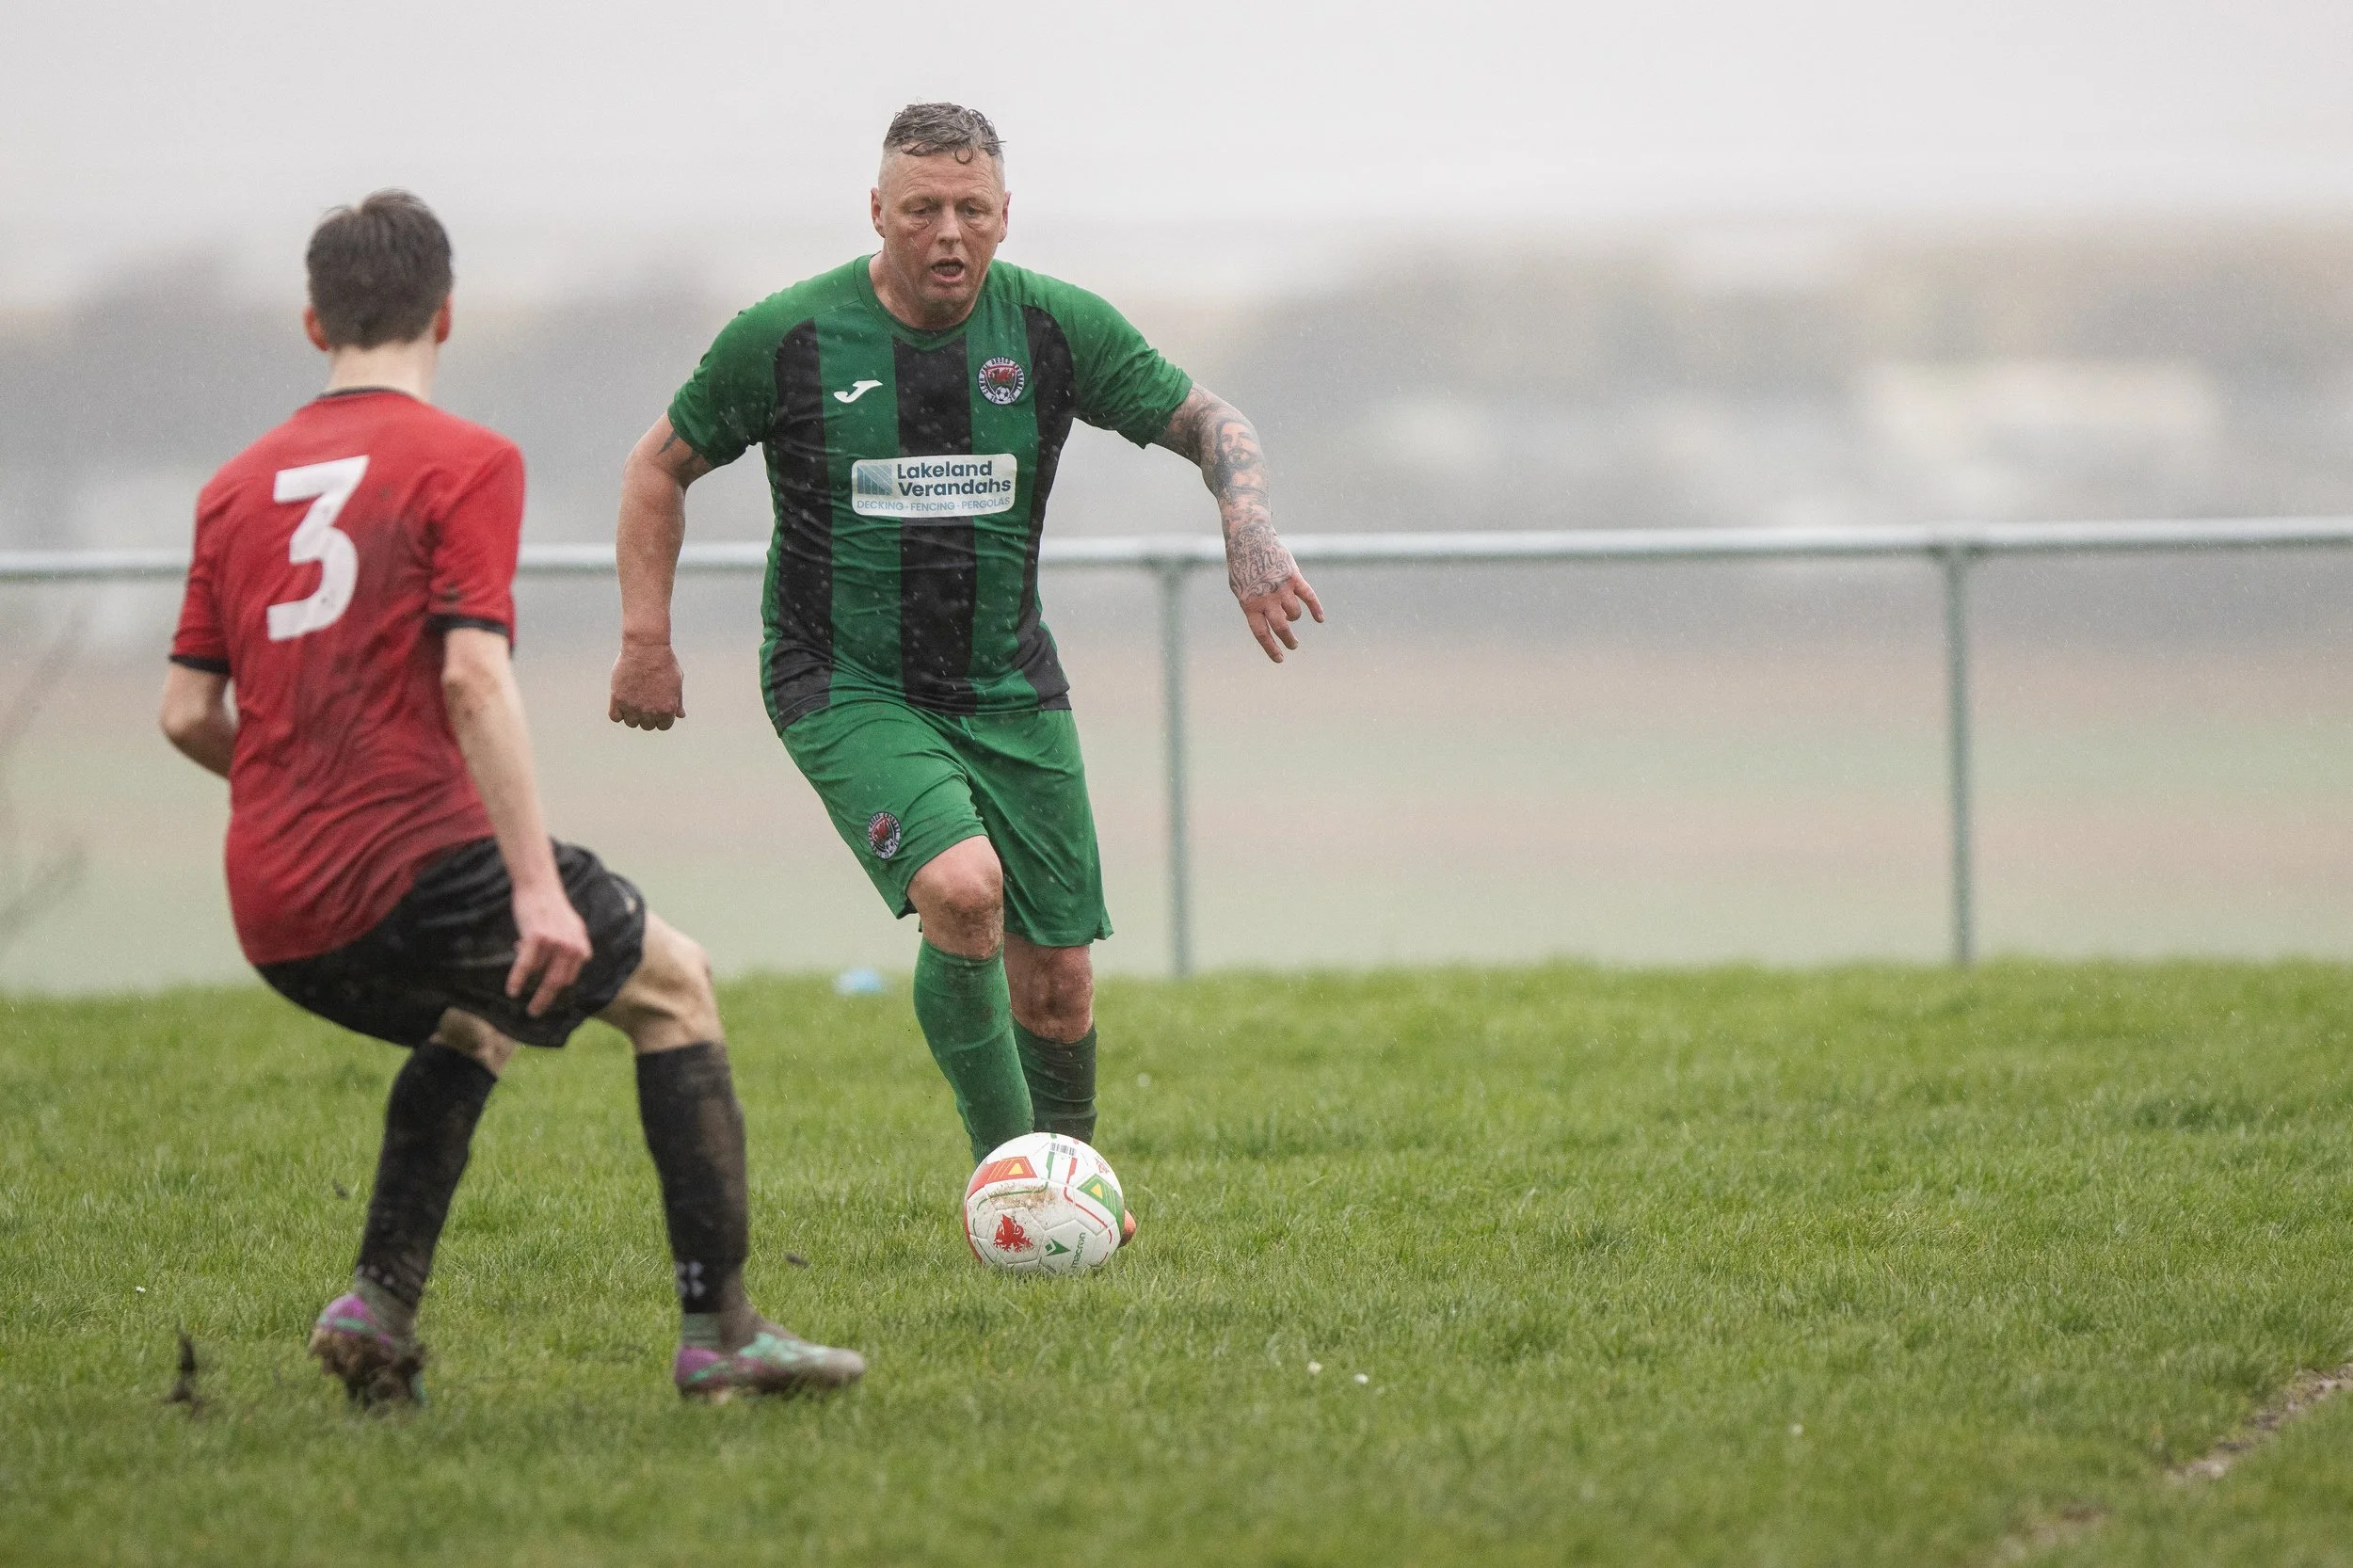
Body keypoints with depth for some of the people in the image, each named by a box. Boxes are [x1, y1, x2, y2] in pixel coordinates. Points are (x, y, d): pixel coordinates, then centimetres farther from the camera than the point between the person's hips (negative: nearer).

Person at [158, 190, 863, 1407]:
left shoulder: (237, 485, 12)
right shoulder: (463, 462, -4)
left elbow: (186, 715, 10)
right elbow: (473, 676, -15)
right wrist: (537, 886, -17)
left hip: (272, 918, 6)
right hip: (414, 870, -6)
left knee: (471, 1027, 33)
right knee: (672, 986, 13)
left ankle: (378, 1306, 15)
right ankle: (719, 1333, 7)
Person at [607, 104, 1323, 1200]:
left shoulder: (1057, 328, -4)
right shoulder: (786, 339, -9)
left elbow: (1209, 424, 5)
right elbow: (661, 467, 5)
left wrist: (1249, 533, -15)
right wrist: (645, 640, -1)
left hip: (1009, 690, 4)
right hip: (847, 688, -4)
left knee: (1057, 983, 4)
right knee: (962, 888, -29)